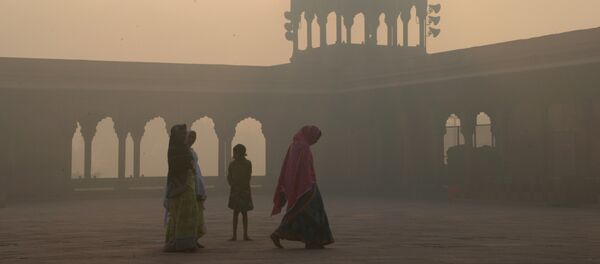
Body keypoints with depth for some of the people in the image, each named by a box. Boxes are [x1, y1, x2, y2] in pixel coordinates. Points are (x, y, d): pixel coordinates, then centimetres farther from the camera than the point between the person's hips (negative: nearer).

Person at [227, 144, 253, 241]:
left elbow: (248, 178, -4)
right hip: (235, 191, 1)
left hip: (245, 190, -1)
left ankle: (245, 235, 5)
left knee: (244, 212, 2)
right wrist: (235, 187, -11)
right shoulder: (232, 164, 4)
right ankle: (234, 235, 1)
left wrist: (240, 187, -12)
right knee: (236, 212, 0)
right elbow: (229, 178, 4)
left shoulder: (248, 163, -1)